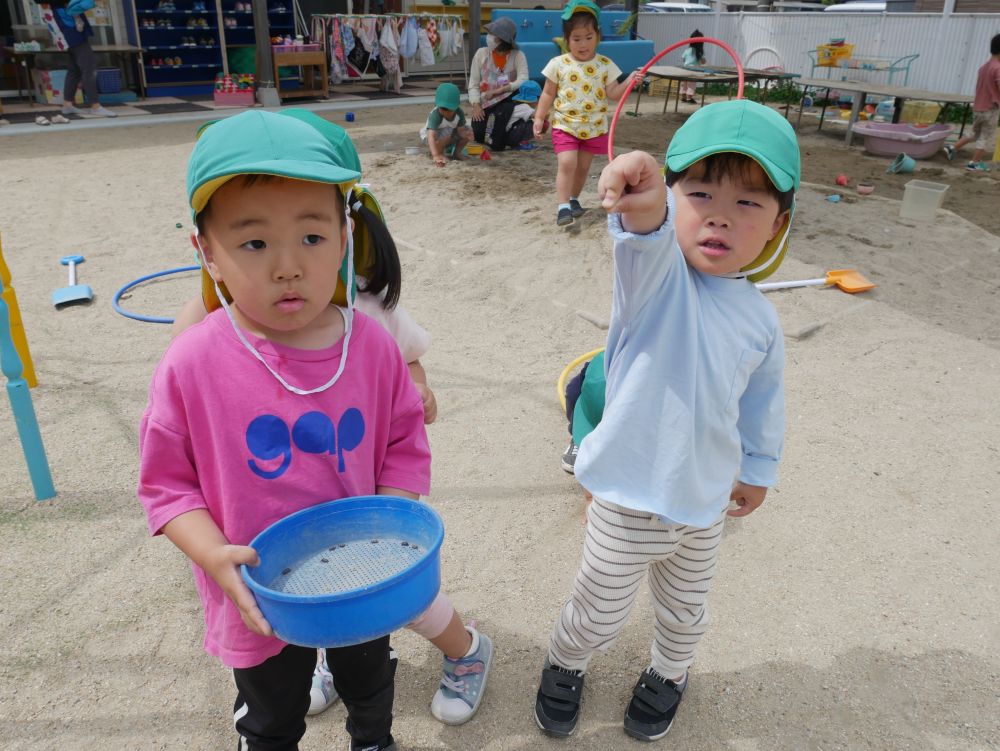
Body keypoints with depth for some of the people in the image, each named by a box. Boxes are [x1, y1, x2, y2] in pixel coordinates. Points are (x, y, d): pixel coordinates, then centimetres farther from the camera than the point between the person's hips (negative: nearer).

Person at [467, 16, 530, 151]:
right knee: (479, 135, -18)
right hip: (485, 104, 2)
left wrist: (498, 91, -29)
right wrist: (476, 105, -19)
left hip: (506, 101, -2)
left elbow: (523, 81, -21)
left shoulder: (518, 56, -8)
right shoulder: (481, 53, -3)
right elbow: (473, 84, -3)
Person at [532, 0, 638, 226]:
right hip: (565, 125, -2)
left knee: (583, 167, 13)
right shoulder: (558, 64, -5)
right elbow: (548, 94, 2)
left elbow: (613, 93, -6)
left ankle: (573, 199, 32)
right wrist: (539, 117, -3)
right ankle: (563, 206, -13)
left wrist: (629, 81, -21)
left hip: (594, 128, 2)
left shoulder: (605, 65, -3)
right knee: (567, 164, -16)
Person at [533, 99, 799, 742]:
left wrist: (758, 468, 21)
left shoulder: (761, 319, -5)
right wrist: (642, 209, -67)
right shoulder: (658, 274, -20)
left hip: (706, 503, 4)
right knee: (599, 615, 16)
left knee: (686, 611, 27)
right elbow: (647, 243, -45)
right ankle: (565, 665, 49)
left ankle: (669, 673, 58)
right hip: (629, 502, -4)